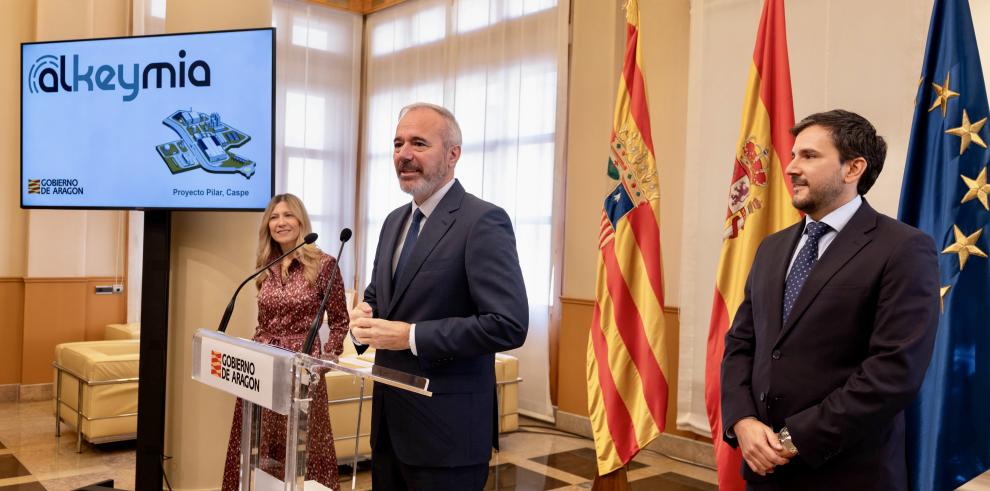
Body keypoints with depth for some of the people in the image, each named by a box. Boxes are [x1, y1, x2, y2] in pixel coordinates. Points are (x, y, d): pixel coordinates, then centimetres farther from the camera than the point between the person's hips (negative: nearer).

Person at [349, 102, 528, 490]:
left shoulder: (483, 221, -15)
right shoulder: (395, 220, 11)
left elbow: (509, 324, -22)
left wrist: (411, 336, -21)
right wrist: (364, 316, -3)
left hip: (447, 425, -7)